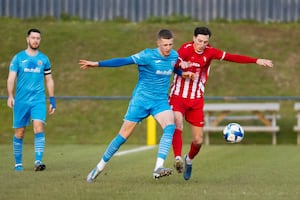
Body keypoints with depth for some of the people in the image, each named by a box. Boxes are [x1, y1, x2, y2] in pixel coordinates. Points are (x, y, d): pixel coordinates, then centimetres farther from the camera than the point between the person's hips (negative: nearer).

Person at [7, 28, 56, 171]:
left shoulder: (44, 59, 9)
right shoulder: (18, 58, 3)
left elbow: (49, 80, 17)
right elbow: (11, 78, -3)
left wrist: (52, 100, 13)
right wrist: (10, 96, -17)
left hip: (39, 100, 1)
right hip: (21, 100, -1)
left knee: (39, 127, -18)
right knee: (19, 132, 3)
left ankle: (38, 161, -23)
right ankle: (18, 163, 16)